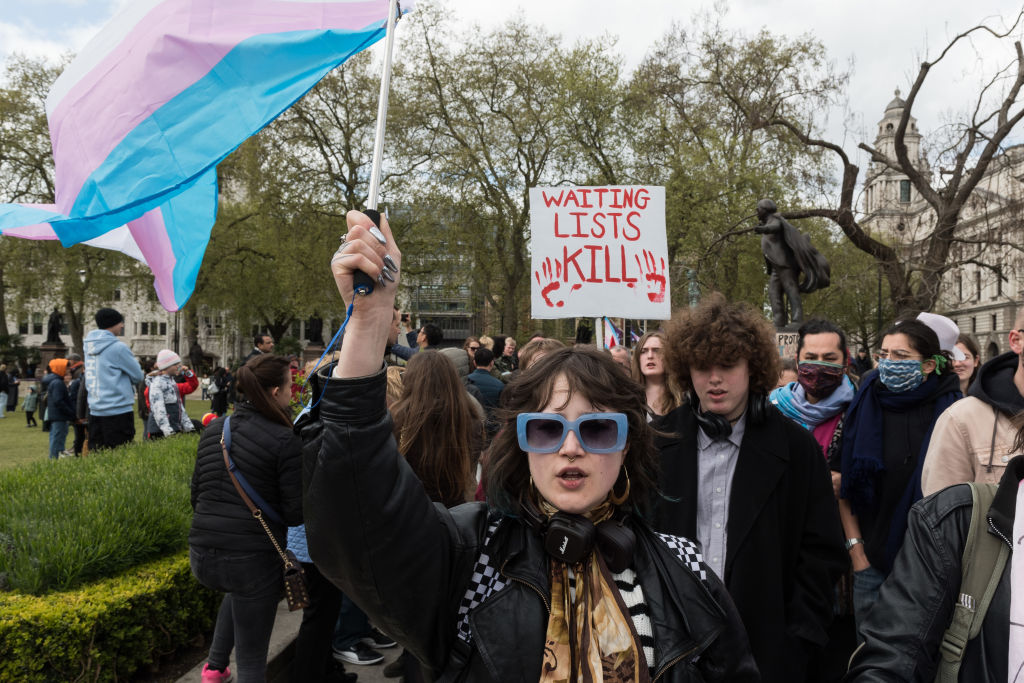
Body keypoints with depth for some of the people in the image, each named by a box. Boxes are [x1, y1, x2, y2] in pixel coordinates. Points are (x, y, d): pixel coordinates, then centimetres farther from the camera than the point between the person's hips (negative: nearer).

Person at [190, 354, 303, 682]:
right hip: (253, 557, -6)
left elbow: (196, 494, 15)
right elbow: (295, 514, -13)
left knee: (239, 590, 40)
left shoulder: (214, 429, 5)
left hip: (202, 554, 7)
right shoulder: (285, 441, -13)